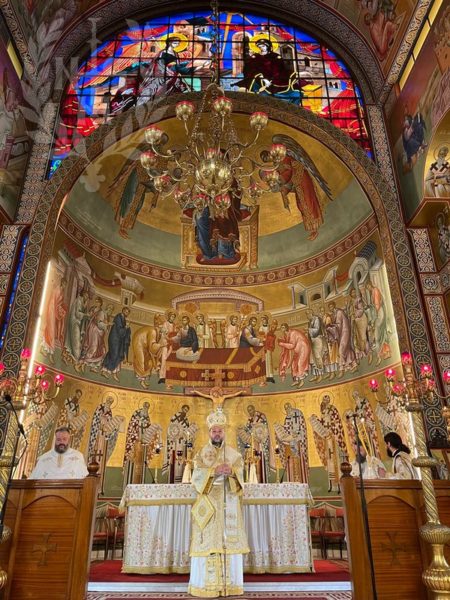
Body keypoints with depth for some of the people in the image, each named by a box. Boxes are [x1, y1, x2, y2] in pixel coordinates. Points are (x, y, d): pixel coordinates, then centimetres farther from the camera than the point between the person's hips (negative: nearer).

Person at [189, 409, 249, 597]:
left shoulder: (234, 453, 8)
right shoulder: (201, 453, 5)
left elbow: (240, 476, 0)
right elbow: (196, 477, -6)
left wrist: (231, 472, -22)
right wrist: (213, 471, -21)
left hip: (229, 504, 1)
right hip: (208, 504, -1)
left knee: (230, 540, 0)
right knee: (208, 542, -3)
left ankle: (230, 583, 10)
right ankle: (206, 583, 5)